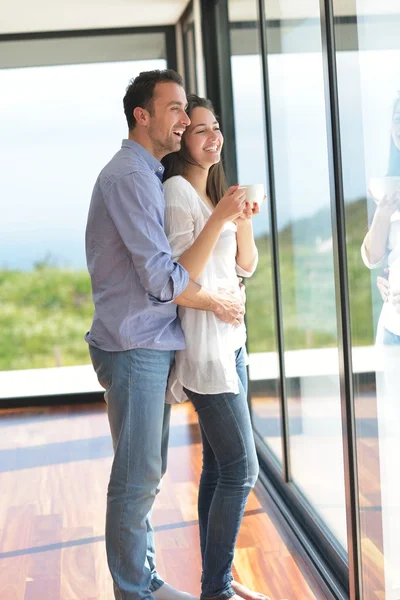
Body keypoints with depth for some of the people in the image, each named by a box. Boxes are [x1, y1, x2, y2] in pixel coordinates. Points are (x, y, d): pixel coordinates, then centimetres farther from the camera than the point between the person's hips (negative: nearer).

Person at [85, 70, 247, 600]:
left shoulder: (152, 176, 19)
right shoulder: (129, 177, -15)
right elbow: (159, 275, -20)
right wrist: (218, 303, -8)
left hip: (154, 343, 10)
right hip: (134, 346, -10)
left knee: (149, 472, 16)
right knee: (136, 478, -2)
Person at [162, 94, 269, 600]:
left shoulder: (214, 190, 15)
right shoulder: (176, 190, -11)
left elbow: (245, 266, 14)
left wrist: (244, 221, -3)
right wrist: (218, 219, -24)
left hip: (230, 340, 9)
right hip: (204, 345, -9)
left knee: (218, 467, 11)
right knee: (241, 470, -7)